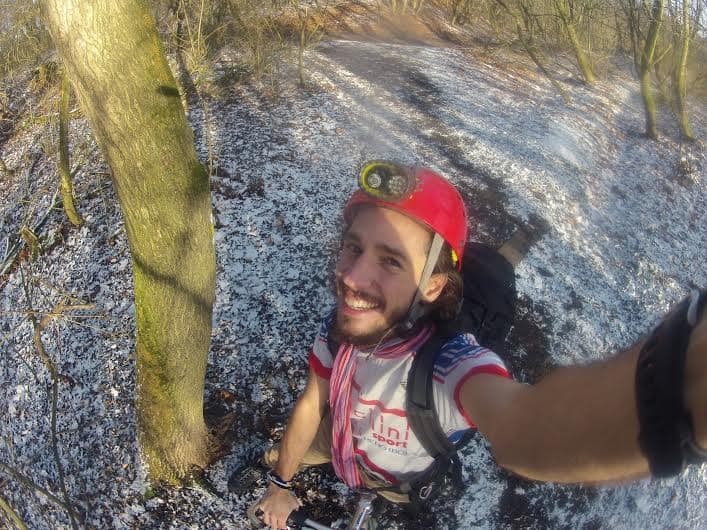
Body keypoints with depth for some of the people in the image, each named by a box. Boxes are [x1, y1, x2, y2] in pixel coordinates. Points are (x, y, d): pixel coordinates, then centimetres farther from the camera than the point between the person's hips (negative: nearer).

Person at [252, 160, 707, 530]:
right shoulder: (341, 327, -30)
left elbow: (519, 430, -73)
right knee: (276, 459, 23)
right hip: (344, 440, 3)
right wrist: (280, 484, 4)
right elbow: (312, 404, -11)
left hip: (404, 484, -3)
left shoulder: (451, 360, -48)